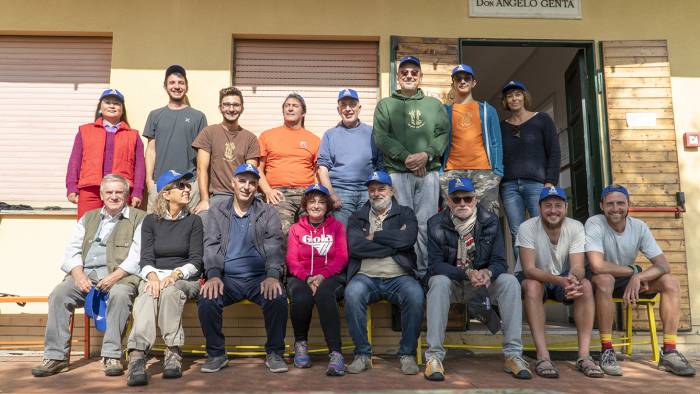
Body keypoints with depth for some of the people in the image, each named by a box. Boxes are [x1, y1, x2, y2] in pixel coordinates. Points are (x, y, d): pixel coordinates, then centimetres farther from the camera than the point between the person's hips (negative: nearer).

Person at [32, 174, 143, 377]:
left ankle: (112, 355, -27)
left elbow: (138, 256, -4)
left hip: (120, 275, -4)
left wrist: (115, 276, -18)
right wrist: (78, 275, -6)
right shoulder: (88, 218, 24)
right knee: (59, 293, -22)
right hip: (86, 274, 4)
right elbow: (72, 250, 14)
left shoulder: (139, 218, 8)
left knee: (119, 294, -35)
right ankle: (55, 356, -14)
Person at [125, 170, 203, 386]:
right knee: (147, 295, -34)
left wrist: (175, 275, -18)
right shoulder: (151, 221, 11)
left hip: (184, 279, -1)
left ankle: (173, 353, -34)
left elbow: (195, 262, 1)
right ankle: (137, 356, -49)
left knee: (170, 290, -35)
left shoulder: (193, 221, 8)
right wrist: (152, 276, -19)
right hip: (154, 276, 1)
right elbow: (146, 259, 3)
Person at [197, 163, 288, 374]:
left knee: (278, 299, -29)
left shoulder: (268, 212, 10)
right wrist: (213, 275, -16)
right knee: (206, 300, -27)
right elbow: (211, 244, 2)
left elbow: (274, 246, -3)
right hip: (227, 278, 1)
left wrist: (273, 275, -21)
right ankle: (216, 354, -3)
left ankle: (275, 353, -7)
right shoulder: (217, 210, 13)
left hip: (259, 277, -1)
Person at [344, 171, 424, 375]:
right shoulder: (357, 217, 17)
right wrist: (393, 242, -3)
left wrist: (374, 236, 0)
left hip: (398, 276, 0)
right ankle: (362, 354, -15)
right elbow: (354, 246, -4)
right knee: (352, 293, -32)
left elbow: (408, 239, -7)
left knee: (415, 295, -31)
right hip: (366, 276, 1)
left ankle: (408, 354, -12)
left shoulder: (405, 213, 16)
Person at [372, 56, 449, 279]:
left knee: (426, 224, -1)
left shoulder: (434, 105, 19)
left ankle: (425, 272, 6)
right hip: (397, 172, -1)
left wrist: (427, 154, -10)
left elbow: (443, 134, 8)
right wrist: (406, 157, -11)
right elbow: (381, 137, 0)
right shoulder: (386, 105, 13)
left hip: (429, 171, 2)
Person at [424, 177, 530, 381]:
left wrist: (488, 273, -31)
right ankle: (434, 356, -32)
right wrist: (468, 273, -30)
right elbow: (436, 265, -15)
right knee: (439, 282, -35)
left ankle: (513, 354, -20)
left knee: (510, 282, -25)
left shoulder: (490, 221, -4)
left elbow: (500, 262, -6)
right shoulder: (436, 224, -9)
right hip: (451, 282, -2)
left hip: (482, 282, 2)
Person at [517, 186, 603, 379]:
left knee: (585, 285, -27)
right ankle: (543, 356, -34)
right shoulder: (527, 228, -20)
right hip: (533, 278, -3)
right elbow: (528, 269, -27)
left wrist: (573, 279, -44)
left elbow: (578, 267, -18)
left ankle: (584, 355, -24)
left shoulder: (575, 227, -11)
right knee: (533, 285, -36)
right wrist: (560, 280, -44)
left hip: (563, 278, 3)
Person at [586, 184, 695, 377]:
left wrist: (638, 277, -31)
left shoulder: (639, 227, -5)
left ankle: (669, 353, -12)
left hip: (630, 281, 5)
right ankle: (607, 350, -27)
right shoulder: (594, 224, -20)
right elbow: (597, 266, -31)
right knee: (604, 279, -37)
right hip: (602, 282, -5)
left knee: (671, 282, -14)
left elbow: (663, 265, -11)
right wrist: (634, 271, -18)